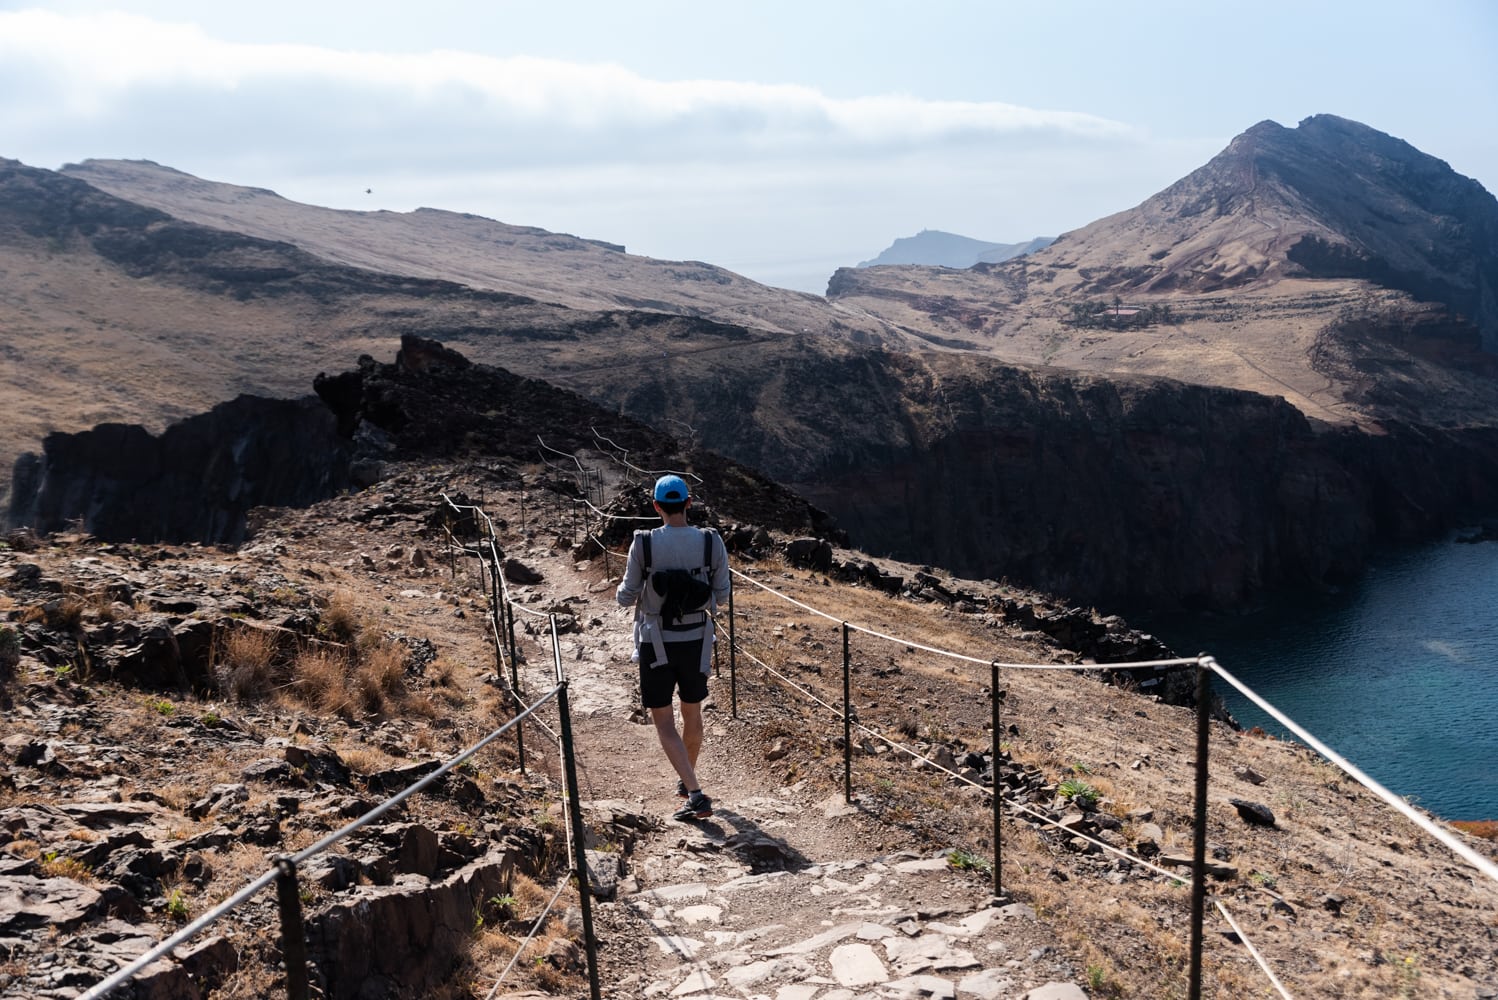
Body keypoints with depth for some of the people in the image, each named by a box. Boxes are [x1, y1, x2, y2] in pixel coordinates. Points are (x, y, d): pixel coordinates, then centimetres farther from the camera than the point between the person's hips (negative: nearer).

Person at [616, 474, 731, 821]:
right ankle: (686, 782, 41)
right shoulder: (711, 542, -9)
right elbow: (721, 597, -1)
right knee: (692, 714, 22)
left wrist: (621, 590, 16)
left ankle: (696, 796, -6)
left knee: (664, 722, 5)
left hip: (656, 644, -3)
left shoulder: (644, 544, -14)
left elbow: (627, 597, -7)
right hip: (696, 640, 3)